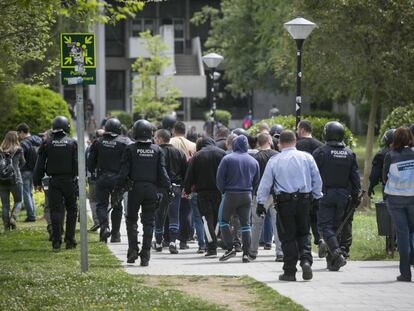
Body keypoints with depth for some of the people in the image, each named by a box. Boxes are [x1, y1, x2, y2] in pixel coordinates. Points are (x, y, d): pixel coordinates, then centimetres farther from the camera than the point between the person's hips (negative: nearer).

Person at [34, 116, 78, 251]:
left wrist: (37, 182, 10)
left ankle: (56, 242, -6)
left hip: (54, 181, 1)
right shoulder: (72, 143, -2)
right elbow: (78, 164, -5)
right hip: (69, 181, -1)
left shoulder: (47, 144, 2)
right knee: (71, 210, 11)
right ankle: (69, 240, 9)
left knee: (56, 211, 0)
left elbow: (40, 165, 3)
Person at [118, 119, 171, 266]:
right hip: (151, 188, 2)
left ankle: (133, 249, -1)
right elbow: (162, 172, -1)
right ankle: (145, 255, 2)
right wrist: (169, 188, 6)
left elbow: (124, 172, -6)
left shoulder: (130, 149, -5)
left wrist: (118, 187, 3)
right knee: (148, 222, 6)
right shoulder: (157, 150, 2)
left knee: (131, 219, 13)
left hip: (135, 188, -2)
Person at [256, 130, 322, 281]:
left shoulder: (274, 161, -1)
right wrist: (317, 197, 16)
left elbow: (265, 183, -1)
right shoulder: (306, 157, 3)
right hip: (304, 200, 2)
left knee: (288, 237, 4)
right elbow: (317, 180, 6)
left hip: (285, 202, -2)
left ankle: (290, 271, 6)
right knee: (303, 234, 14)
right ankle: (306, 260, -9)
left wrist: (260, 203, 4)